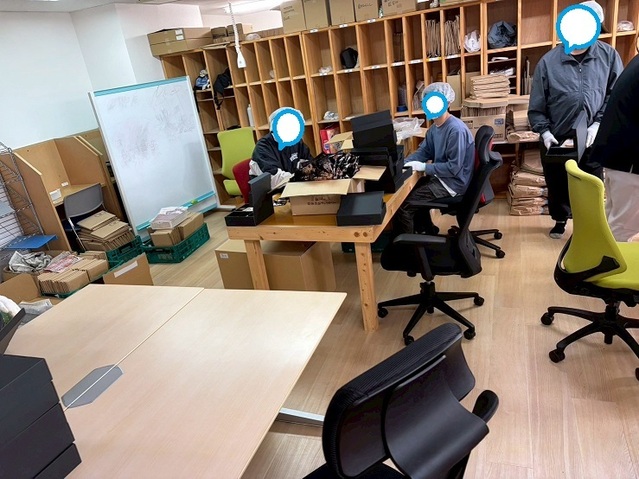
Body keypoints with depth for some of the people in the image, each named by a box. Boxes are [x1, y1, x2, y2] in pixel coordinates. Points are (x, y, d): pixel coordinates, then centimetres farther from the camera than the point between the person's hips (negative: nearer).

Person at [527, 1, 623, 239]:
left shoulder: (609, 56, 0)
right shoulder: (548, 61, -3)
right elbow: (536, 107, -2)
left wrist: (598, 124, -12)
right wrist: (544, 132, -13)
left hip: (593, 140, 0)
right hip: (556, 140, 1)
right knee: (557, 185, 17)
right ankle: (560, 219, 41)